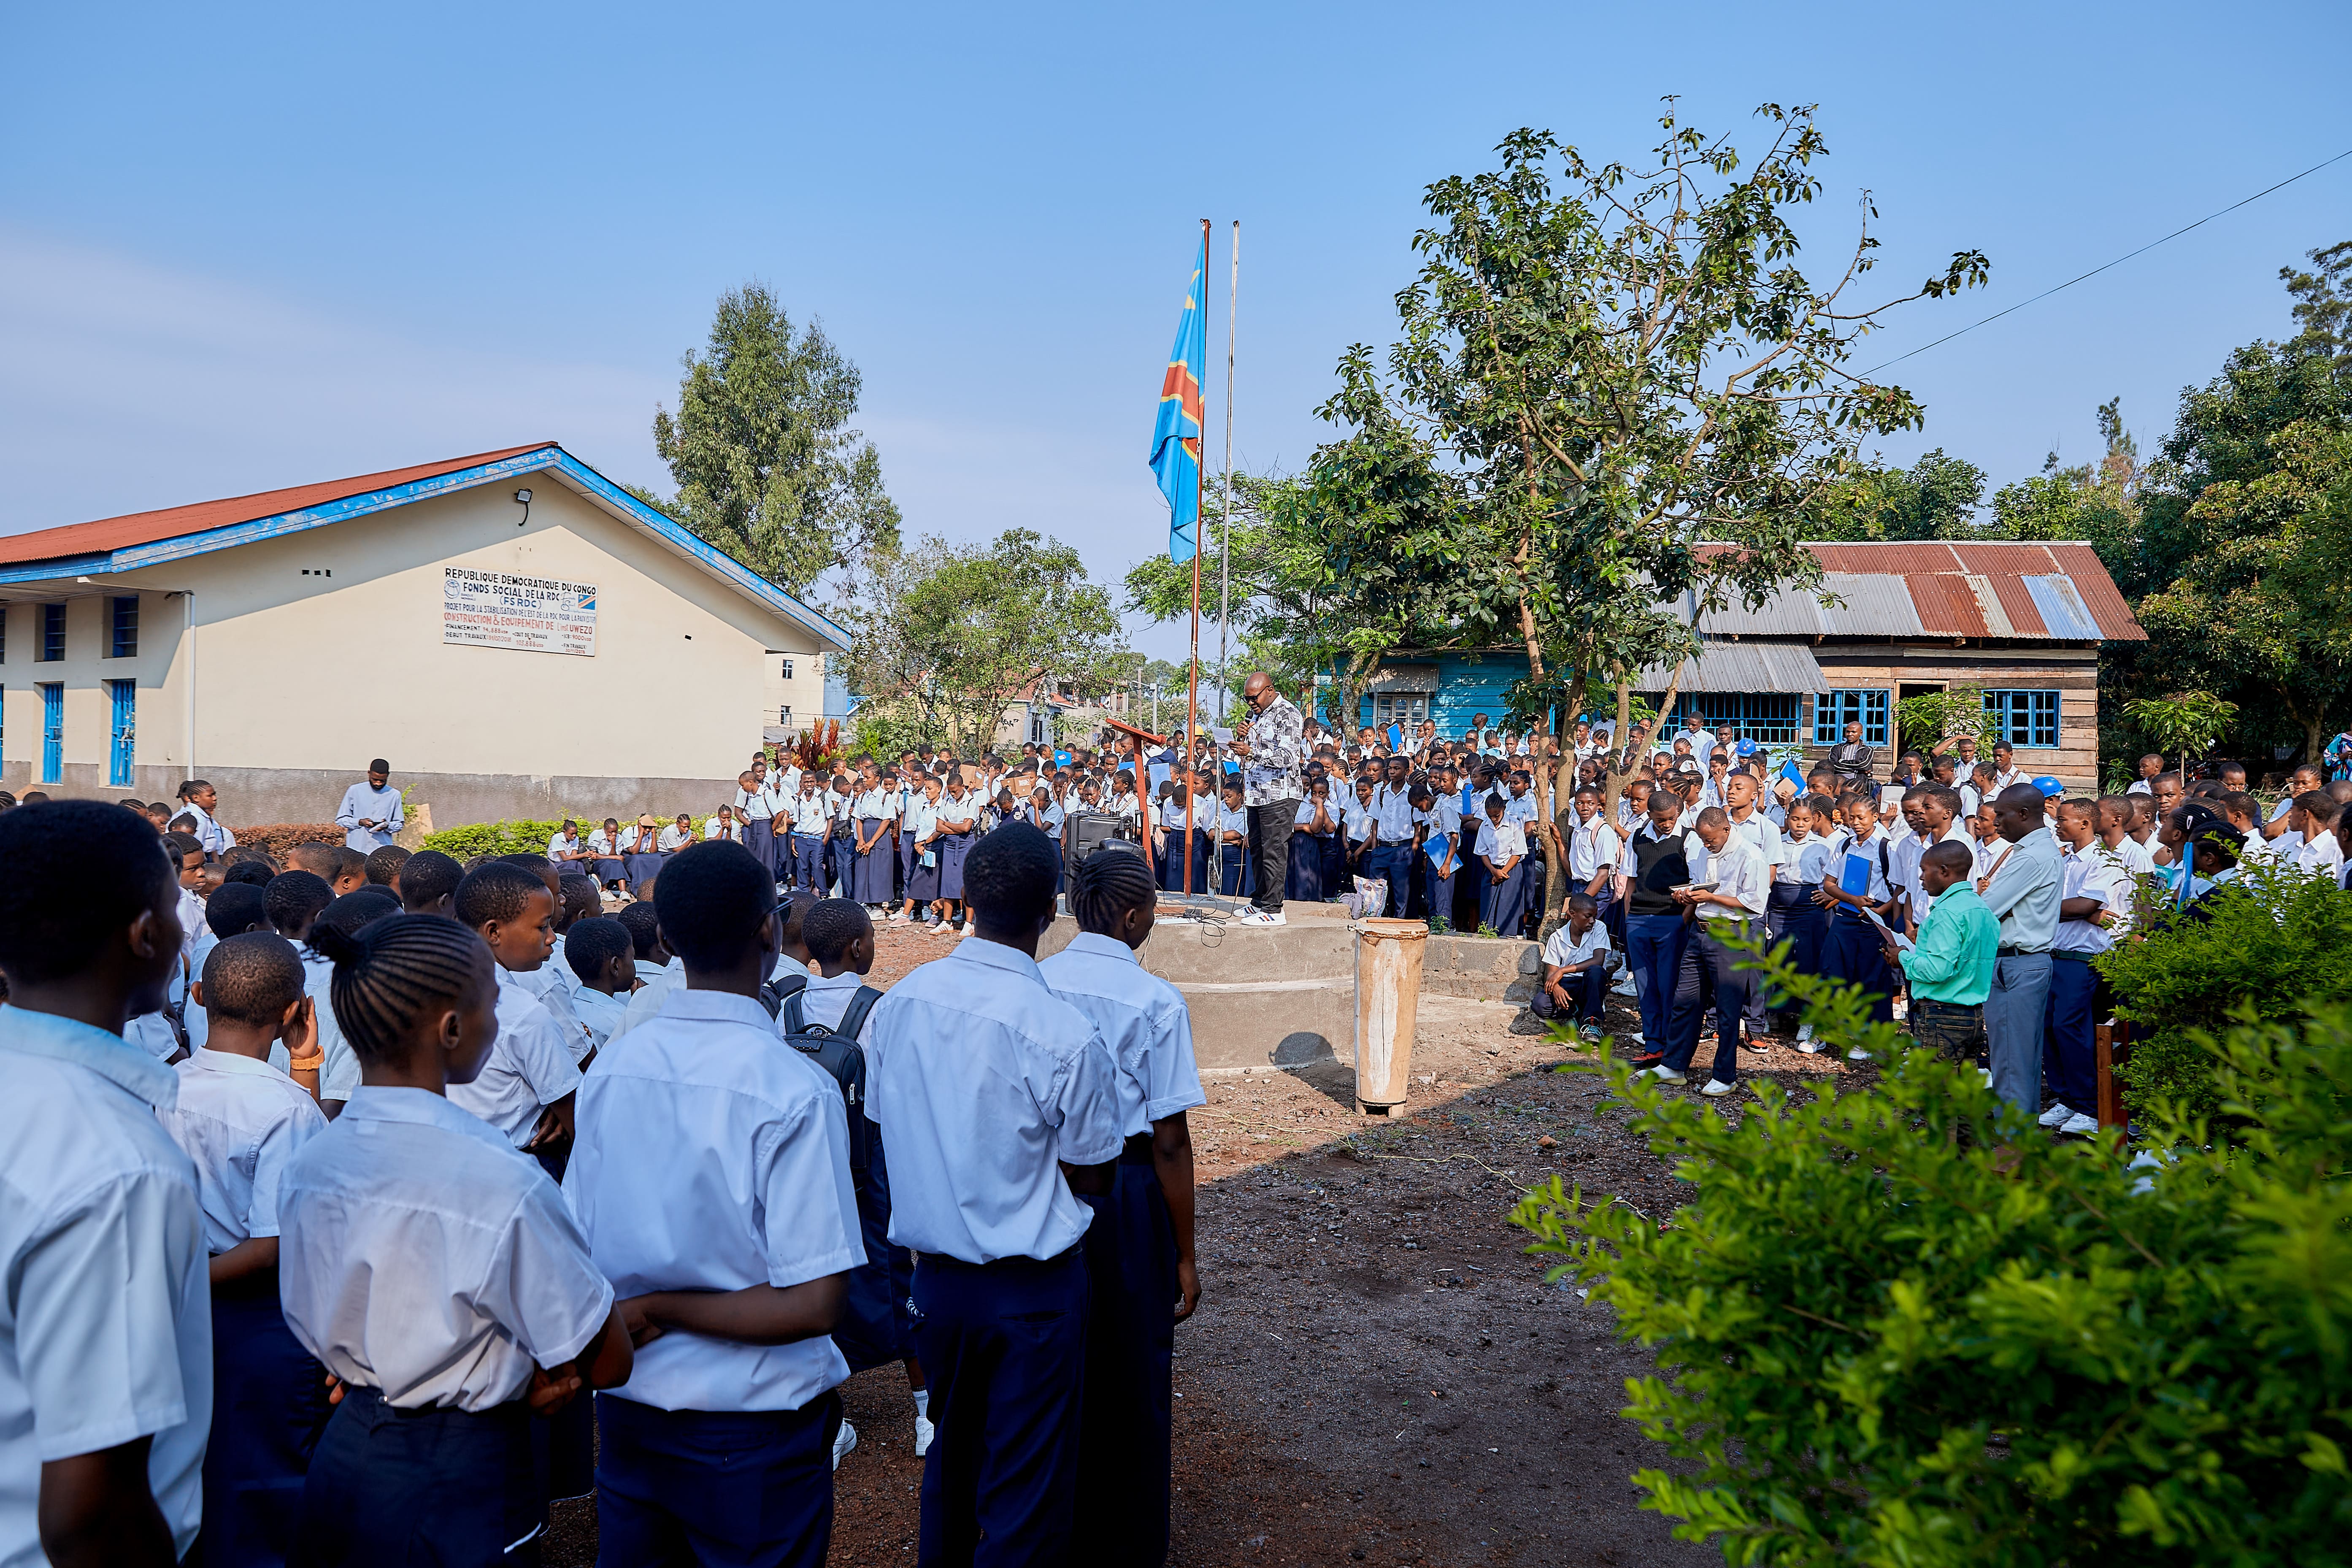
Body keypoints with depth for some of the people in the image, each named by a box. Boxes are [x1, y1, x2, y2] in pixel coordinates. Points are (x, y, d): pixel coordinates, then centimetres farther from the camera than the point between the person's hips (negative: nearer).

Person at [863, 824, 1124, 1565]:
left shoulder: (898, 1002, -8)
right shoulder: (1068, 1037, -23)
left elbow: (883, 1121, 5)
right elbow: (1091, 1179, -12)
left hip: (933, 1273, 5)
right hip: (1031, 1288, -5)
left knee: (951, 1455, 26)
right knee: (1026, 1484, 12)